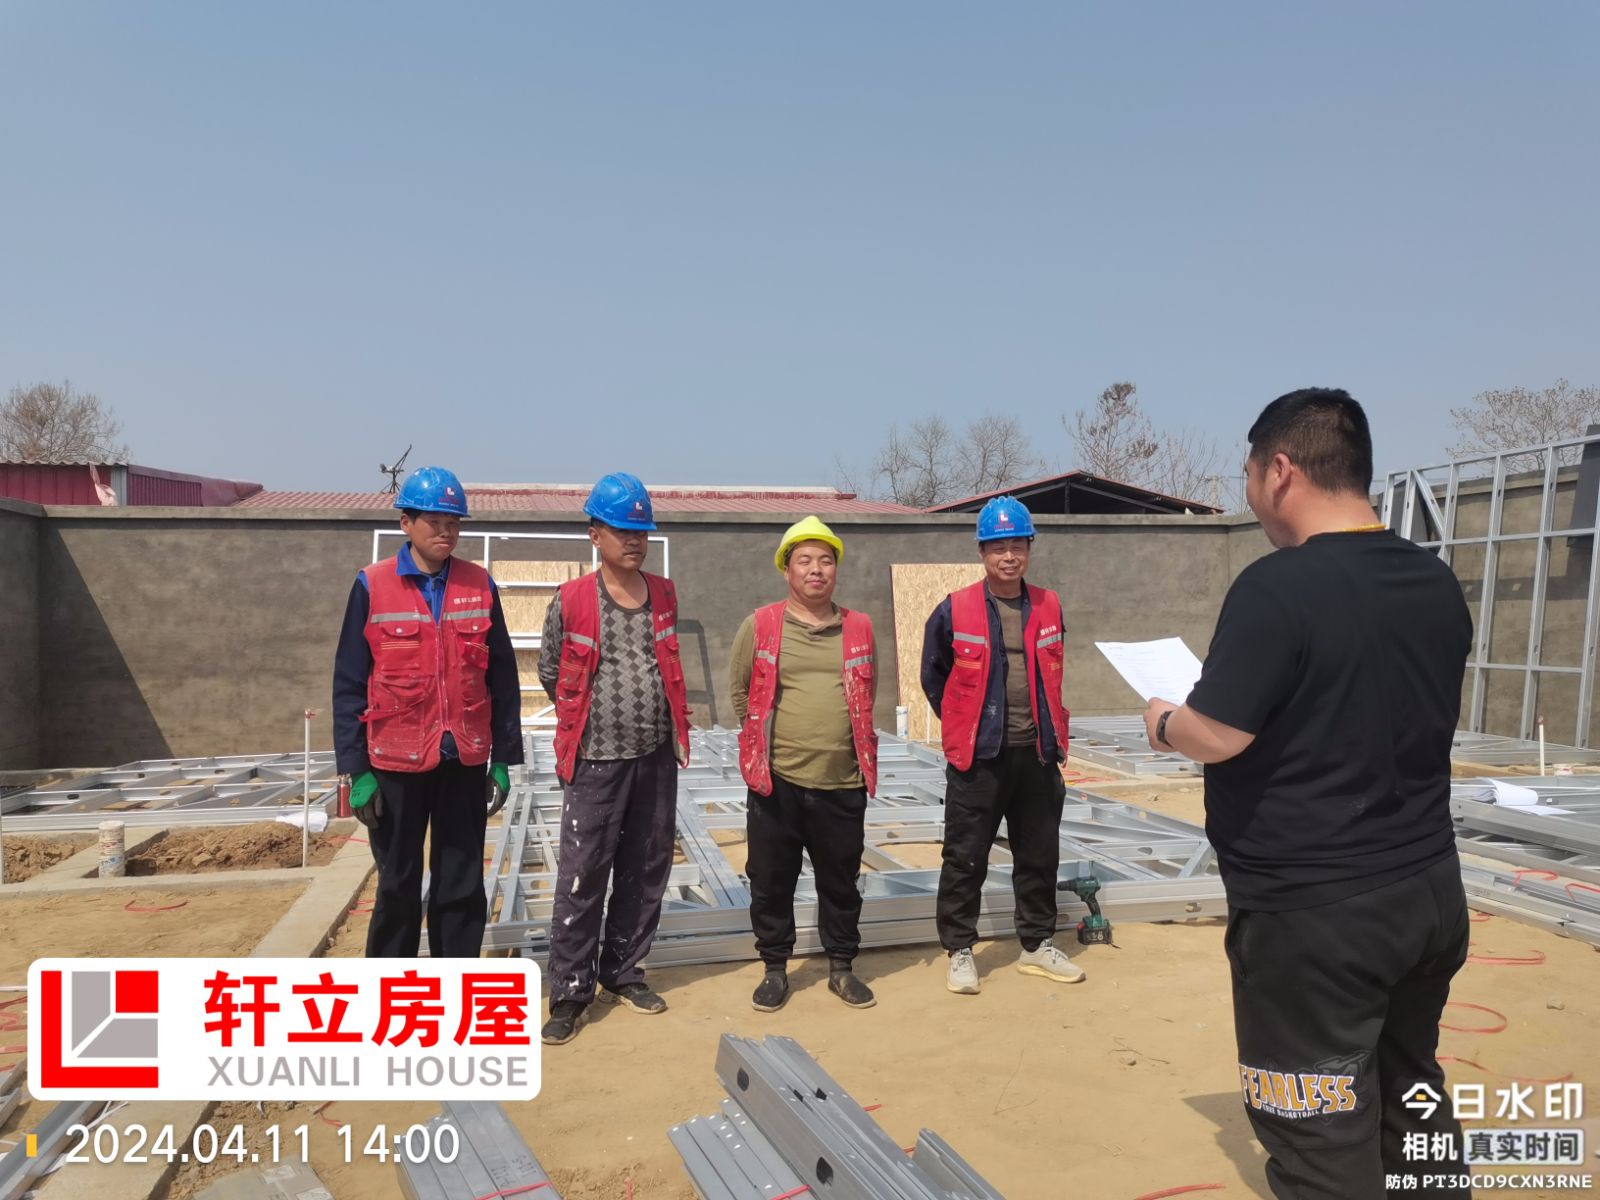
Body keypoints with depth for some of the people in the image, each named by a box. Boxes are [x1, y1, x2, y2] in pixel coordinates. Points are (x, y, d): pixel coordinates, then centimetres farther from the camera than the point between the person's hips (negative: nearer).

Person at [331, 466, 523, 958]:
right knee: (398, 886, 11)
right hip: (396, 762, -2)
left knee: (462, 886, 10)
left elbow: (503, 678, 5)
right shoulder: (372, 586, -4)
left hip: (465, 762, 2)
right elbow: (348, 683, -3)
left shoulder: (480, 585, 2)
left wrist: (503, 759, 3)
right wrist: (356, 769, -7)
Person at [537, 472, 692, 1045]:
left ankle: (622, 972, 28)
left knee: (647, 872, 12)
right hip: (596, 761, -4)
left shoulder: (665, 596, 5)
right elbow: (550, 671, 6)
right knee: (581, 879, -1)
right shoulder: (570, 601, -8)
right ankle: (570, 993, 11)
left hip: (656, 757, 4)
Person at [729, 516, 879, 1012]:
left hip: (843, 783, 2)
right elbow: (739, 689, 7)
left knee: (840, 881, 13)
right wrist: (767, 738, 7)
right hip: (775, 782, -1)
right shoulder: (760, 626, -2)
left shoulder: (860, 628, 5)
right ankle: (774, 969, 26)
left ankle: (841, 967, 30)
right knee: (771, 881, 8)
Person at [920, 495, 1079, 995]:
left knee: (1040, 855, 14)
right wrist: (965, 726, 6)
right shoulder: (954, 611, -7)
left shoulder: (1049, 607, 4)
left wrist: (1049, 726, 14)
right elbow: (933, 677, 5)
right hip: (978, 757, -3)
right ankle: (959, 950, 16)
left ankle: (1038, 945, 29)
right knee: (965, 858, 3)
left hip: (1038, 753, 4)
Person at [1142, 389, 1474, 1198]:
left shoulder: (1278, 586, -20)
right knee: (1414, 1102, 24)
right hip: (1429, 891, 8)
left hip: (1313, 912, -7)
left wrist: (1162, 723, -1)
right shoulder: (1439, 585, 3)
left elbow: (1216, 736, -22)